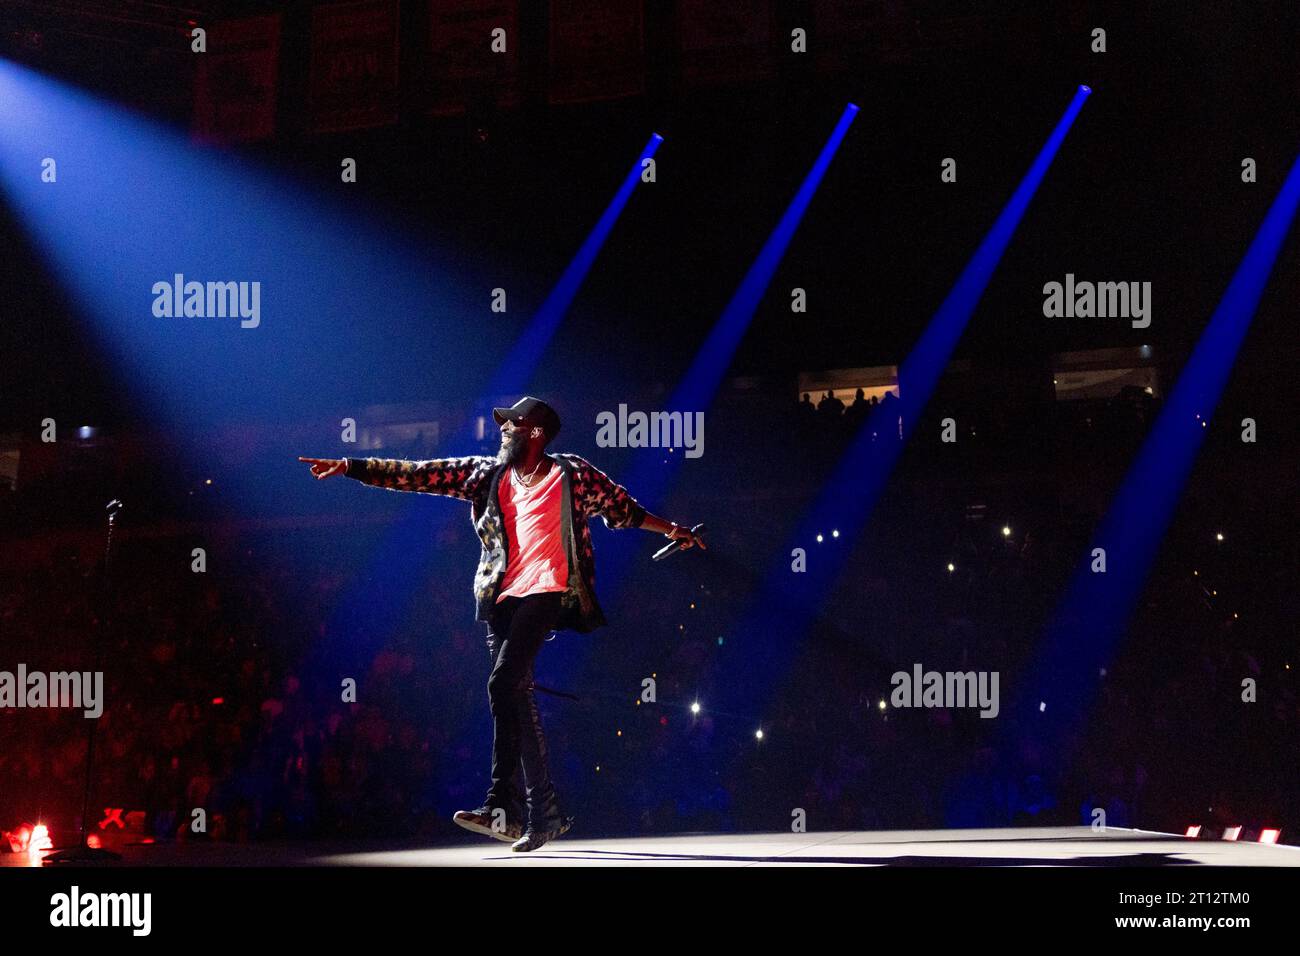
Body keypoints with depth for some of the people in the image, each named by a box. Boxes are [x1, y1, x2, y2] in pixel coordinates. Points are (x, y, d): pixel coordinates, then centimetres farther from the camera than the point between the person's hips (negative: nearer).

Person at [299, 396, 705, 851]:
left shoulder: (573, 475, 3)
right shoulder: (487, 473, 13)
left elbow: (623, 507, 17)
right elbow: (419, 474, 11)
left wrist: (669, 529, 15)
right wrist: (350, 467, 6)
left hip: (546, 592, -6)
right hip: (502, 596, 6)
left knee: (504, 683, -22)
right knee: (517, 699, 4)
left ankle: (502, 805, -24)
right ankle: (546, 813, 9)